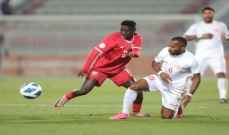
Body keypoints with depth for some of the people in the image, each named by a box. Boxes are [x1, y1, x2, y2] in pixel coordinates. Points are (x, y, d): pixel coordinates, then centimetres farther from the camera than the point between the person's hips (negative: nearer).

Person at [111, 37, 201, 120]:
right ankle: (124, 113, -7)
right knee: (134, 87, -17)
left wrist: (189, 94, -19)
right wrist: (160, 73, -15)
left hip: (174, 88, -3)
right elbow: (155, 63, 6)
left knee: (167, 116, -2)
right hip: (159, 80, 3)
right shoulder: (166, 51, -10)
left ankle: (177, 108, 34)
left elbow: (196, 78, -10)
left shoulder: (190, 60, -20)